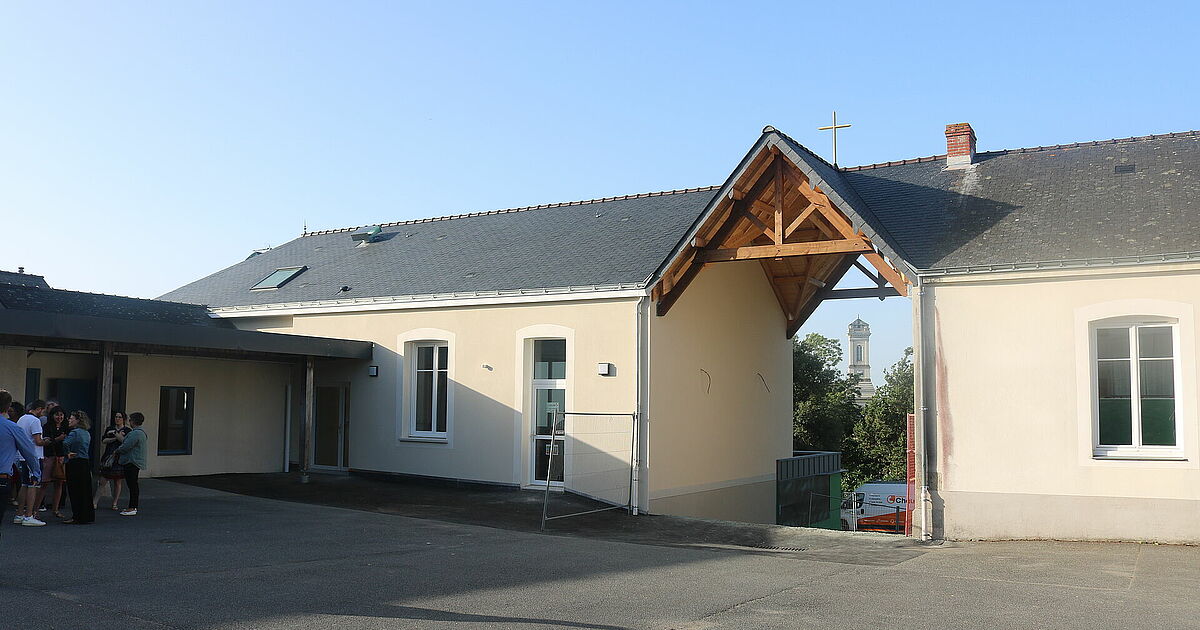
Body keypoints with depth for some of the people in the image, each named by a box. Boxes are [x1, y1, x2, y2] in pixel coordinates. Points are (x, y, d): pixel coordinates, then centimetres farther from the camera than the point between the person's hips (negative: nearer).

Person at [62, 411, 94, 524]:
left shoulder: (75, 432, -13)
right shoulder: (87, 433, 13)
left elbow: (65, 443, -26)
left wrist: (68, 453, -8)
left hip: (74, 464, -8)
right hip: (86, 463, 8)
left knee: (75, 491, -2)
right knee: (85, 490, 12)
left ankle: (77, 517, 0)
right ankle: (88, 516, 17)